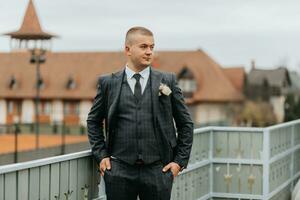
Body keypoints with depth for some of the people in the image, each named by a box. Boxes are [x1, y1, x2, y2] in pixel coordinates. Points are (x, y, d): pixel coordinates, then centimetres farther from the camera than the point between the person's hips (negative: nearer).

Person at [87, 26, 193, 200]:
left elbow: (186, 123, 9)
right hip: (119, 171, 0)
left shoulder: (168, 81, 4)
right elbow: (94, 121, 15)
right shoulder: (108, 83, 4)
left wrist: (180, 161, 3)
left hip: (157, 171, 0)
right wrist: (101, 155, 6)